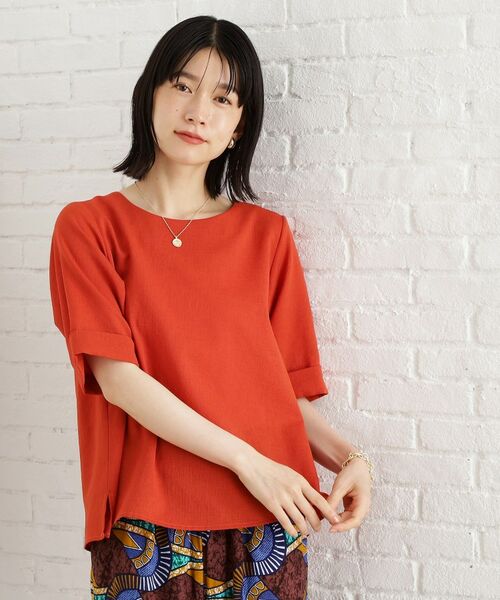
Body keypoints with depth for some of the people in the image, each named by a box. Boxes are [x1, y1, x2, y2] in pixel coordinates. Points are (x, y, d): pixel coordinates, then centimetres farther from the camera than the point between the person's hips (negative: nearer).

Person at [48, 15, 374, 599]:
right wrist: (248, 461, -14)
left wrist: (348, 457, -10)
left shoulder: (267, 234, 8)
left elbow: (287, 388, 8)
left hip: (268, 526, 2)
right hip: (148, 528, -2)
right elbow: (115, 376, -10)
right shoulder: (88, 225, 0)